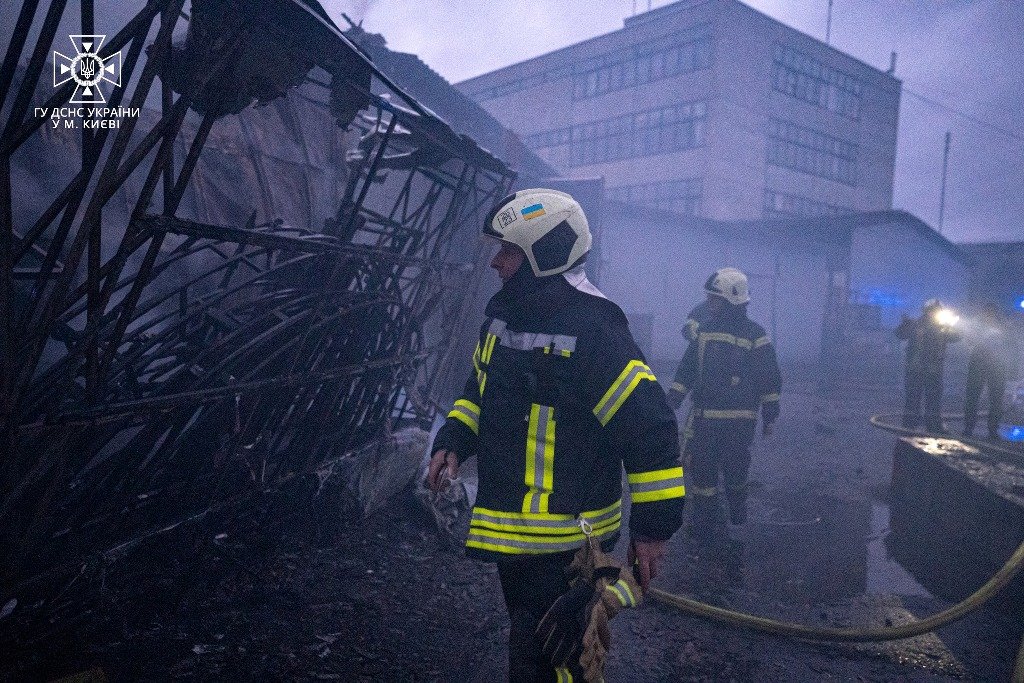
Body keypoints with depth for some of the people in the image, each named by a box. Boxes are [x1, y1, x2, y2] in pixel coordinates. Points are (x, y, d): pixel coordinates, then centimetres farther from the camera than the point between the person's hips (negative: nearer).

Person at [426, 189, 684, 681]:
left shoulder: (591, 330, -23)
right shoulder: (503, 315, 5)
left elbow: (650, 426, -22)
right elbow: (481, 388, 19)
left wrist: (652, 525, -19)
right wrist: (453, 442, 3)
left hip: (566, 538, -9)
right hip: (511, 529, 9)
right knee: (528, 633, 26)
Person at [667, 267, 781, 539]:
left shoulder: (755, 335, -6)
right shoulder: (705, 330, 8)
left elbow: (771, 379, -2)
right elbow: (686, 369, 12)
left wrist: (770, 416, -2)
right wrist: (672, 401, 8)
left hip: (739, 420, -4)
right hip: (703, 416, 4)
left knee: (734, 469, 5)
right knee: (702, 469, 4)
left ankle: (737, 509, 36)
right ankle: (704, 523, 18)